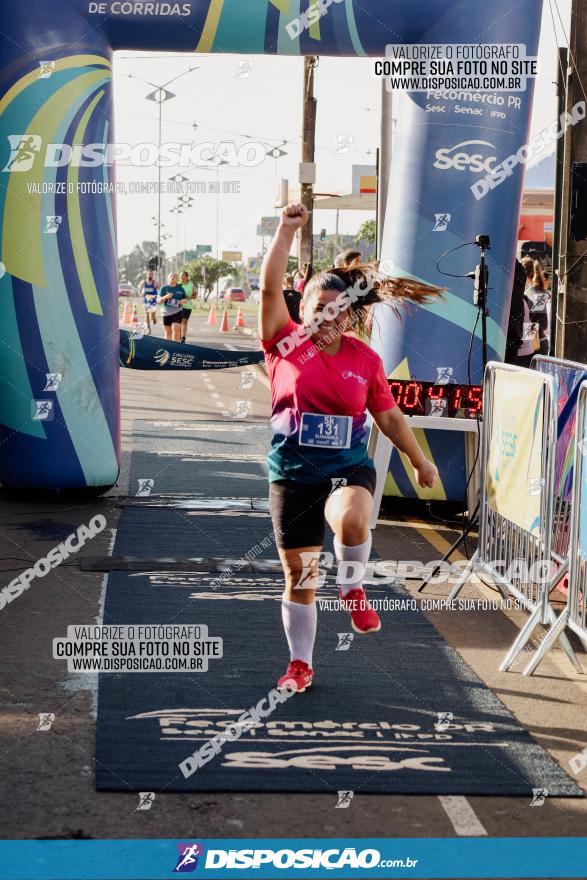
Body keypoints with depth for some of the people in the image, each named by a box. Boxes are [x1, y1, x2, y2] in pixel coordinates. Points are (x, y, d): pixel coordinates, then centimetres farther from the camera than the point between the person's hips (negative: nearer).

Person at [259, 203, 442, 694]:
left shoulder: (365, 359, 2)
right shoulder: (287, 345, -3)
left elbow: (390, 417, 12)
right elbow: (270, 289, -15)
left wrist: (420, 461, 16)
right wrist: (287, 232, -20)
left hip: (349, 467, 0)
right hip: (293, 473, 0)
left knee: (351, 520, -36)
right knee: (299, 575, 6)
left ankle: (353, 590, -5)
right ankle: (301, 665, 24)